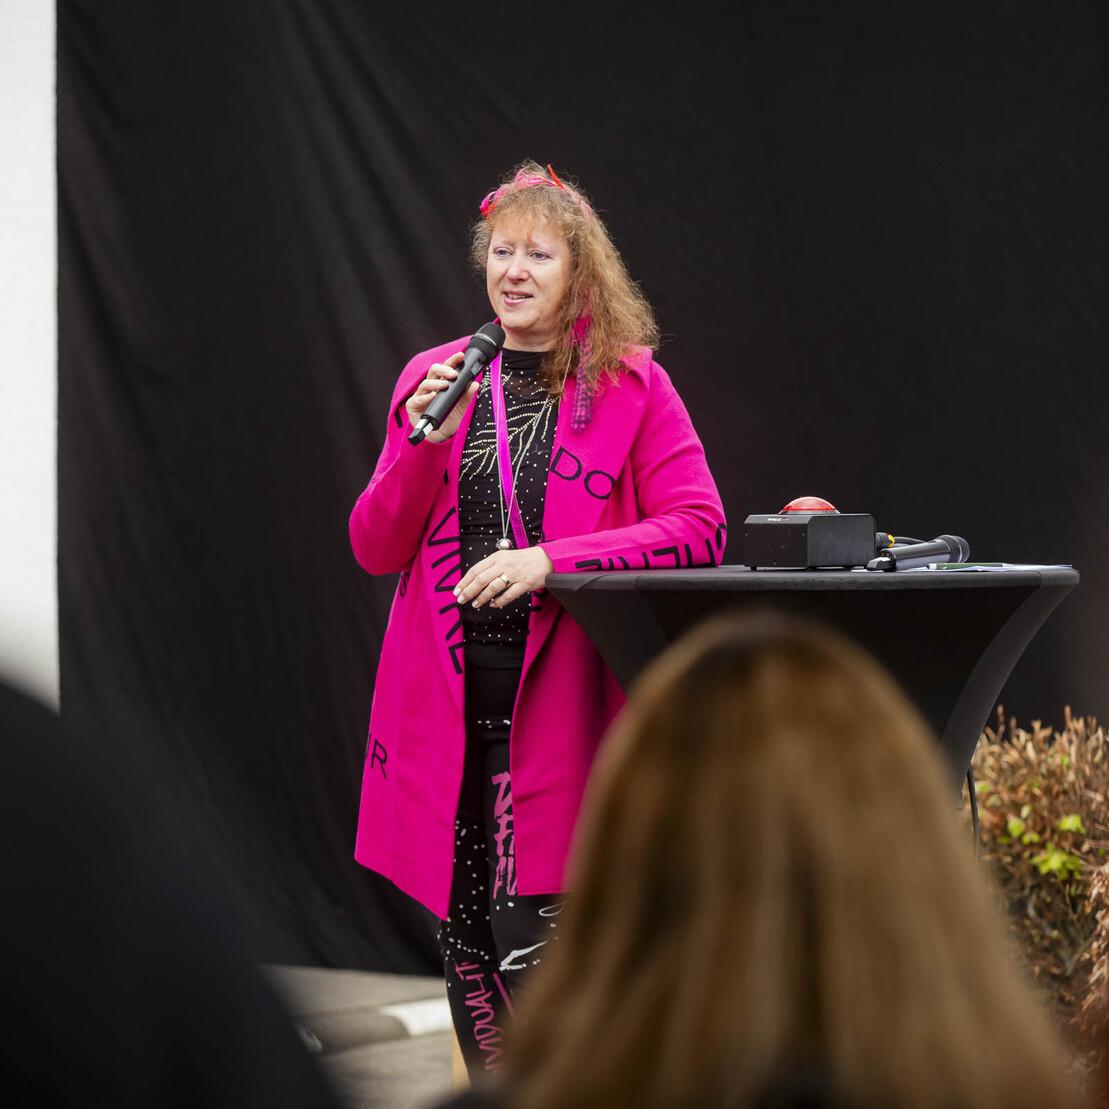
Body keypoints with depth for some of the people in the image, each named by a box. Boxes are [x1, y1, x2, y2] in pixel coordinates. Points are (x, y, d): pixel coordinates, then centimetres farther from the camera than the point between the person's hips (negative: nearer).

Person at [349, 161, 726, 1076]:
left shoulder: (631, 386, 2)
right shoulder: (436, 379, 11)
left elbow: (699, 530, -6)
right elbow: (375, 549, 9)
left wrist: (551, 559, -16)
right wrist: (424, 445, -8)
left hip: (559, 706, -3)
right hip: (448, 705, 4)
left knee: (530, 944, -11)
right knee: (465, 943, 8)